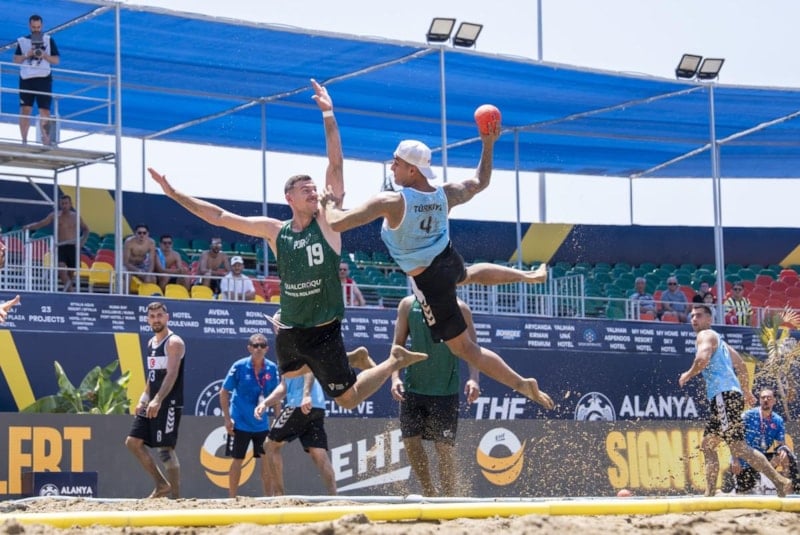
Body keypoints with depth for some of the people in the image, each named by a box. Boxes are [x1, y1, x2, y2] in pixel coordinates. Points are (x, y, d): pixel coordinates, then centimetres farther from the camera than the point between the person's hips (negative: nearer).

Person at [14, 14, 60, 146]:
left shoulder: (49, 40, 7)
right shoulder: (22, 41, 10)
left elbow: (56, 60, 3)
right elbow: (16, 60, 4)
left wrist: (44, 55, -14)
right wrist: (27, 55, -13)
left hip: (44, 79, -1)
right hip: (26, 79, 1)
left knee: (44, 111, -4)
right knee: (25, 110, -1)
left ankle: (46, 141, 0)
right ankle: (24, 141, 5)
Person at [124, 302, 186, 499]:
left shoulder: (174, 343, -11)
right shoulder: (151, 342, 16)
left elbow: (171, 374, -23)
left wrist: (158, 400, -34)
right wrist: (144, 399, 17)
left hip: (168, 403, -9)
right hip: (152, 403, 9)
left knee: (166, 449, -9)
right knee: (133, 442, 6)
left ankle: (176, 496, -3)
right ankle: (162, 484, 13)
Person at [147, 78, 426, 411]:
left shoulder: (327, 220, -7)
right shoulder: (275, 231, 0)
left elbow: (335, 164, -14)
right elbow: (218, 217, 2)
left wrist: (328, 115, -19)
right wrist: (174, 194, -2)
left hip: (323, 331, -5)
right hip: (289, 332, 5)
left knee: (348, 399, 0)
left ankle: (395, 360, 24)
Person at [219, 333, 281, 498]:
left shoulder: (272, 368, -1)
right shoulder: (239, 366, -10)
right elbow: (224, 392, -5)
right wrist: (227, 418, -9)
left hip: (262, 423, 3)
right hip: (240, 423, -3)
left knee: (267, 459, 4)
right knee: (238, 460, 2)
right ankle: (232, 499, 11)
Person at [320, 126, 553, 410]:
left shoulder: (391, 201, -27)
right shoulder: (446, 194, -10)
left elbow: (337, 223, -26)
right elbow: (480, 182, 12)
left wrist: (331, 204, -4)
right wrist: (488, 144, 20)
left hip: (430, 284, -6)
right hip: (452, 263, 6)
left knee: (465, 347, 4)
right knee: (468, 274, 44)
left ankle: (522, 384, 1)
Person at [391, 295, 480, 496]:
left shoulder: (459, 309, -4)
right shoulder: (408, 305, 2)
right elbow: (398, 344, 5)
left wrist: (473, 378, -21)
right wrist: (395, 376, -7)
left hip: (446, 390, -3)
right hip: (413, 387, 3)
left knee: (444, 447, -3)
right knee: (411, 441, 3)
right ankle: (429, 493, 21)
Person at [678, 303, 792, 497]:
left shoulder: (706, 335, -1)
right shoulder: (717, 340, 29)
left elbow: (703, 359, -21)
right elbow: (741, 365, 34)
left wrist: (688, 374, -5)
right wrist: (745, 390, 41)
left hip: (725, 396, -10)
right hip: (721, 398, 10)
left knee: (738, 446, -16)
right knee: (707, 444, 12)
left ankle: (780, 481, -22)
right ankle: (710, 493, 10)